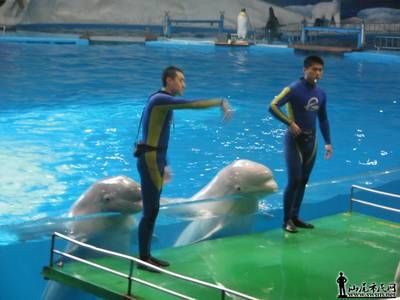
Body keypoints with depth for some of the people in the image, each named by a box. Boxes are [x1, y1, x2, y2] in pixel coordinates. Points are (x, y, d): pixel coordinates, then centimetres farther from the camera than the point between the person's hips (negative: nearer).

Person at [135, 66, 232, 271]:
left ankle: (147, 255, 21)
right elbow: (192, 104, -22)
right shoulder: (160, 99, -14)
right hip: (150, 160, -10)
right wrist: (220, 102, -13)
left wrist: (164, 165, 24)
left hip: (156, 160, 10)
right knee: (150, 210, -6)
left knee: (153, 209, 13)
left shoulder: (164, 102, 16)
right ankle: (143, 259, 1)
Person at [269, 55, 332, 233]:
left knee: (303, 181, 11)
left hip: (311, 140, 7)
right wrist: (290, 123, -24)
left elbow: (323, 119, 17)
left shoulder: (321, 94, 6)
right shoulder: (294, 89, -14)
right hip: (295, 140, -6)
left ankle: (295, 217, 21)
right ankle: (287, 220, 2)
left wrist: (327, 142, 14)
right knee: (294, 181, -9)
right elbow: (273, 106, -21)